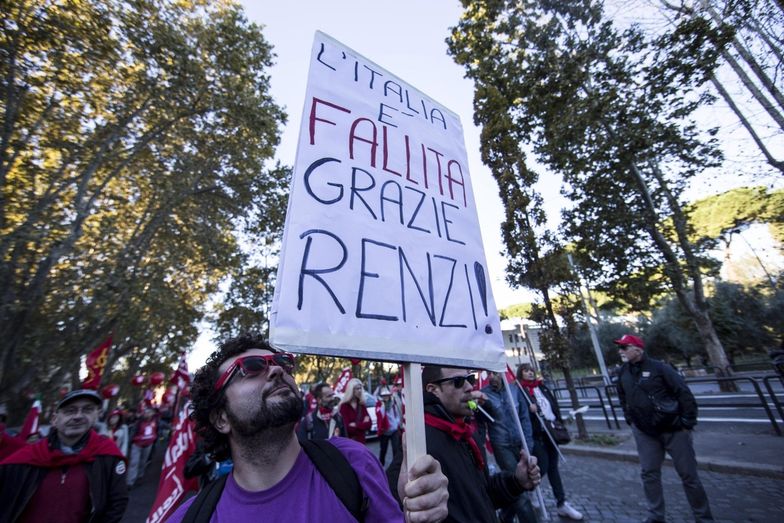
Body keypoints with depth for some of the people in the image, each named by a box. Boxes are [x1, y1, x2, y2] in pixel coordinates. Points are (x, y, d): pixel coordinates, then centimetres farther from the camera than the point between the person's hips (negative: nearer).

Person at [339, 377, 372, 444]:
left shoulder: (362, 405, 6)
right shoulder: (344, 406, -12)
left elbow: (369, 424, -1)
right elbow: (348, 428, -17)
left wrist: (355, 425, -13)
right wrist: (363, 424, -11)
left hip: (361, 441, 5)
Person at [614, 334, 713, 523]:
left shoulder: (658, 367, -13)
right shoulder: (623, 374, 2)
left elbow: (684, 393, -11)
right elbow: (623, 400, 16)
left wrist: (688, 423, -12)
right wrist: (630, 421, 12)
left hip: (674, 429, -4)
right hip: (644, 432, 4)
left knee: (688, 474, 7)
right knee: (649, 474, 8)